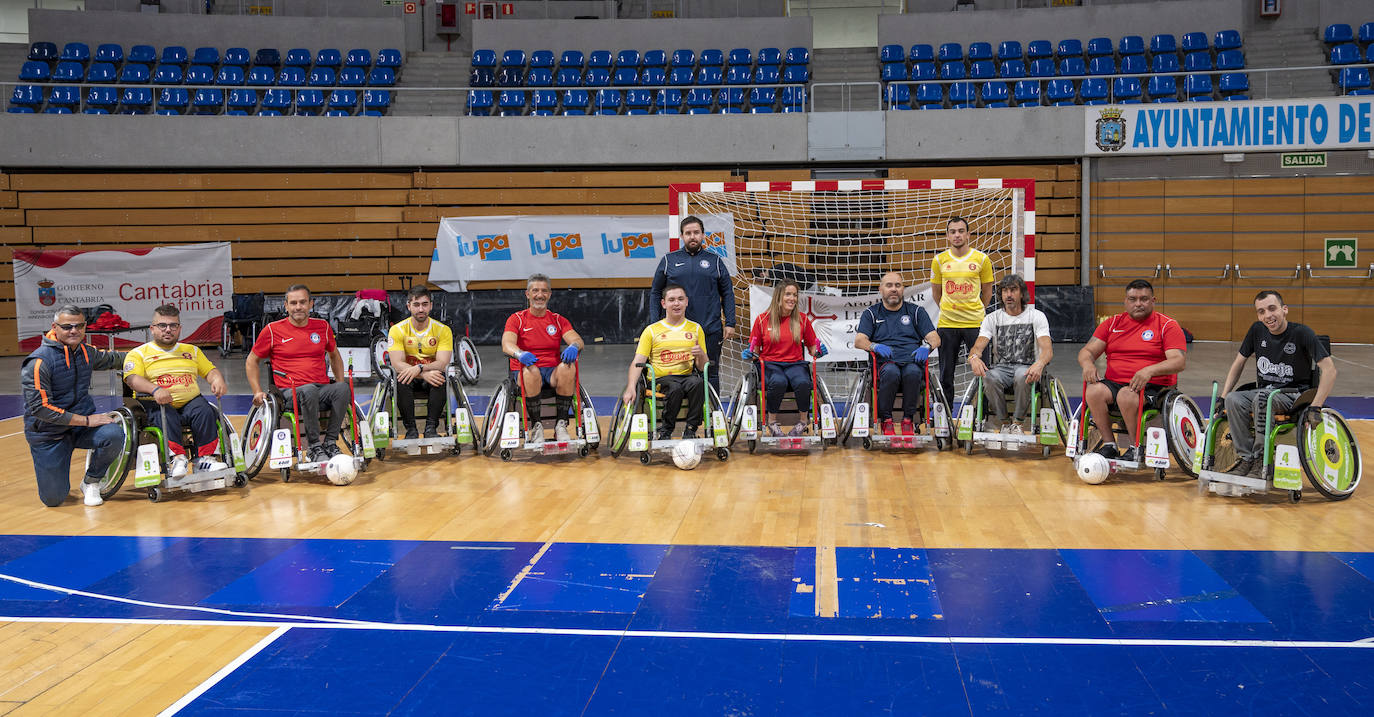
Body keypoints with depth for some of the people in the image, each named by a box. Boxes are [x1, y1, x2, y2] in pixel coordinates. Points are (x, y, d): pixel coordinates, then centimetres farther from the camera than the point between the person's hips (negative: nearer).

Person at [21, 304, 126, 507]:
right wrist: (86, 420, -24)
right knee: (53, 499, -6)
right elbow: (40, 408, -23)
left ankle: (91, 482, -2)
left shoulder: (87, 352, 2)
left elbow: (110, 359, 26)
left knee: (114, 435, -30)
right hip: (48, 433, -4)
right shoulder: (39, 362, -19)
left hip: (82, 425, 4)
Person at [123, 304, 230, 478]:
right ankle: (177, 458, -34)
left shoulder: (192, 351, 24)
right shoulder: (139, 353, 9)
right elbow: (133, 379, -8)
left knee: (205, 411, -29)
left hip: (190, 401, 3)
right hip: (156, 405, -3)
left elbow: (210, 371, 20)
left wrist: (217, 380, -7)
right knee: (168, 417, -36)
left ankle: (205, 458, -25)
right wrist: (155, 389, -29)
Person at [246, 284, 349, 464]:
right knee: (309, 390, -38)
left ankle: (330, 443, -20)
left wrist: (340, 385, 19)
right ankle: (314, 448, -28)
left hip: (322, 390, 3)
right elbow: (251, 361, 14)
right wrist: (258, 392, 5)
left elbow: (334, 356, 30)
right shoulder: (273, 330, 3)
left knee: (342, 388, -31)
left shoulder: (322, 327, 12)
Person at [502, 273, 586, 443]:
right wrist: (520, 353, -36)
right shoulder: (517, 319, 6)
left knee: (567, 369, -33)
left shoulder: (558, 320, 14)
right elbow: (506, 344, -12)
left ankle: (561, 425, -23)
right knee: (531, 371, -38)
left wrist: (574, 346, -30)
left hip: (552, 372, 2)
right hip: (524, 370, -2)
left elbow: (576, 339, -3)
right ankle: (535, 426, -22)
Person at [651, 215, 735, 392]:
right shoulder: (669, 260, 8)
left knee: (710, 374, 4)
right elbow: (655, 293, 11)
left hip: (711, 330, 0)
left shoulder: (715, 261, 9)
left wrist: (730, 323, 0)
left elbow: (727, 294, 9)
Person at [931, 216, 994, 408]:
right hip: (947, 324, 1)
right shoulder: (939, 260, 3)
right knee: (946, 375, 6)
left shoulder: (982, 259, 0)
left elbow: (987, 292, 11)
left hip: (975, 323, -1)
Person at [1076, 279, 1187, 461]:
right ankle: (1109, 445, -16)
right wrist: (1088, 364, -15)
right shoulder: (1112, 323, 15)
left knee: (1126, 395, -36)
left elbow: (1179, 361, -10)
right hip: (1114, 383, 4)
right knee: (1094, 391, -29)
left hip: (1153, 387, -4)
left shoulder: (1168, 326, 3)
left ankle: (1137, 448, -16)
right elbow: (1087, 351, 12)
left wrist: (1149, 371, -29)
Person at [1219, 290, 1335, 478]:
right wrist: (1222, 397, 2)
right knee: (1234, 399, -27)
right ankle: (1246, 459, -20)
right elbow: (1239, 362, 12)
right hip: (1264, 392, 5)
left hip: (1294, 395, -5)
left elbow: (1329, 369, -18)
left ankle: (1262, 461, -27)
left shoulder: (1301, 333, -13)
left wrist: (1315, 407, -26)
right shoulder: (1257, 330, 2)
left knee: (1262, 398, -36)